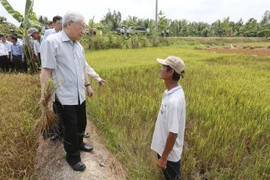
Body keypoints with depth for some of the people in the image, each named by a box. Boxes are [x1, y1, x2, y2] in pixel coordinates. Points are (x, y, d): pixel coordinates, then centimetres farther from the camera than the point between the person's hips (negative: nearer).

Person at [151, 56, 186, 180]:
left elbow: (173, 133, -27)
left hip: (170, 153, -8)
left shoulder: (174, 100, -33)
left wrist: (164, 158, -17)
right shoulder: (171, 91, -4)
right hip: (163, 147, 8)